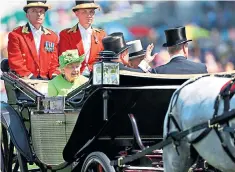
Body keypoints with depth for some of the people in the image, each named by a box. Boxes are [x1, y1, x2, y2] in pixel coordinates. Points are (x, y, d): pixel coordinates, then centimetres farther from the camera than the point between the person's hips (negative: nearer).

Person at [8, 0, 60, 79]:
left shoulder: (52, 37, 16)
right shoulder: (15, 35, 3)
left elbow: (54, 63, 16)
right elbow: (16, 63, -3)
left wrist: (54, 76, -4)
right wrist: (30, 77, -14)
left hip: (46, 81, 4)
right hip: (25, 82, -4)